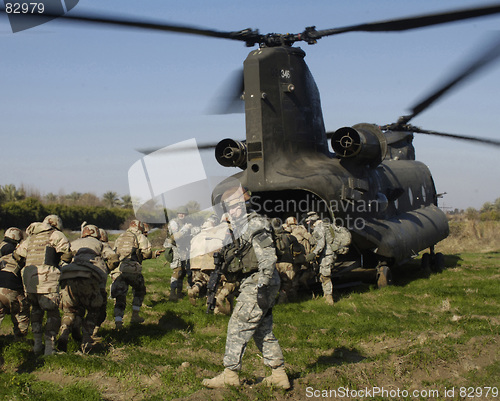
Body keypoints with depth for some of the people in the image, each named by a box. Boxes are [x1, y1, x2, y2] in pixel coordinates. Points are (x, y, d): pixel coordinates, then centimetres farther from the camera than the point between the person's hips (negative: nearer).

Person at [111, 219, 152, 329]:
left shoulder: (119, 238, 27)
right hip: (132, 269, -4)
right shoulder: (139, 236, 9)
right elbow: (147, 252, 0)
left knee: (120, 296, 4)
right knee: (139, 290, 22)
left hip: (118, 270, 4)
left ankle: (118, 321, -13)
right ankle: (135, 315, 19)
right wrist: (140, 256, 21)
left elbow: (114, 253, 24)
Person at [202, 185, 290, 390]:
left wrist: (262, 285, -24)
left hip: (257, 284, -10)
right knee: (263, 330, 12)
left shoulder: (255, 224, -13)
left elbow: (268, 256, -20)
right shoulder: (241, 226, 18)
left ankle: (230, 374, 2)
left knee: (237, 327, -5)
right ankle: (279, 375, 17)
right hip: (253, 284, 10)